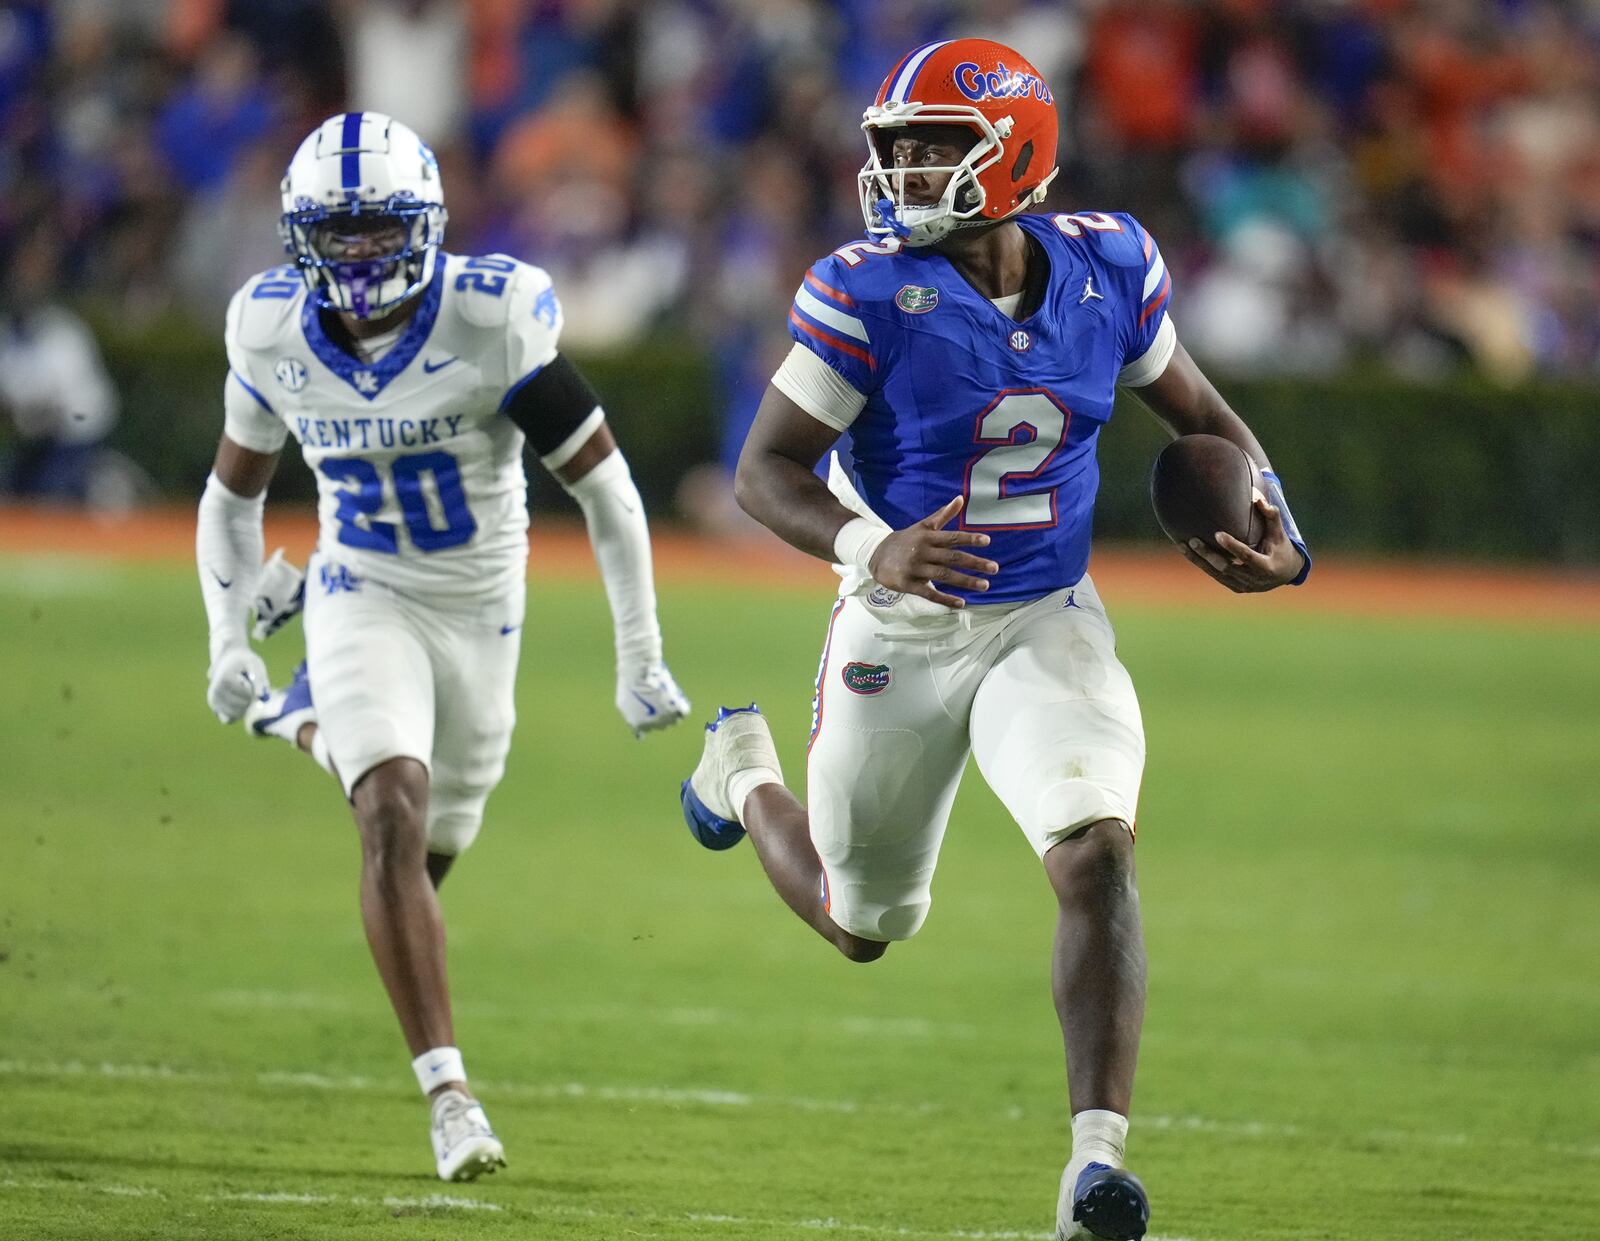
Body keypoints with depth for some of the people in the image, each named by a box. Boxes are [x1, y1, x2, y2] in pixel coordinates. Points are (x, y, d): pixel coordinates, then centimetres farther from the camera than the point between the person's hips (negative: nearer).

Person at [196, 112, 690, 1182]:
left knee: (433, 846, 15)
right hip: (365, 601, 0)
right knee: (395, 818, -22)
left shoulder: (491, 322, -22)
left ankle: (318, 727, 49)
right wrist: (228, 642, -1)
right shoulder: (275, 334, -11)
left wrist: (641, 657, -11)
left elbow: (604, 487, -13)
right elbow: (233, 493, 8)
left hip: (483, 609, 0)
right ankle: (448, 1092, -19)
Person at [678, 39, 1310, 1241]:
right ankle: (747, 775, 50)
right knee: (863, 926, 16)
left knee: (1099, 850, -24)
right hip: (904, 635, -1)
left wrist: (1278, 533, -7)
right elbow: (765, 469, -15)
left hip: (1047, 624, 1)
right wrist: (870, 552, -34)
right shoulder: (869, 294, -17)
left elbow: (1196, 412, 10)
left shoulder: (1107, 265, -7)